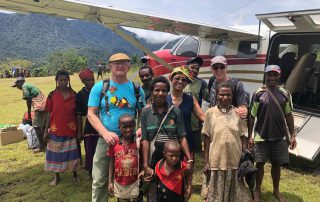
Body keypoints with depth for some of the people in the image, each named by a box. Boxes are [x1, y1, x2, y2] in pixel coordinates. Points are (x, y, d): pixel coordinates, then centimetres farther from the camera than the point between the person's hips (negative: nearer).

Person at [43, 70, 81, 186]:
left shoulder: (73, 94, -3)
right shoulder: (52, 95, -5)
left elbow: (76, 113, 2)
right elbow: (49, 114, 0)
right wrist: (46, 131, -1)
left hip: (71, 129, 0)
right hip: (56, 130, 0)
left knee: (72, 153, 10)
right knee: (56, 153, 12)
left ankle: (75, 174, 30)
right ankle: (56, 177, 29)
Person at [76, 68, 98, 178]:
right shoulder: (80, 95, -2)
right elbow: (78, 114, 0)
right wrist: (79, 131, -2)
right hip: (88, 128, -1)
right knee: (89, 151, 6)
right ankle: (91, 174, 22)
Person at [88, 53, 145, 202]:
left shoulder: (136, 89, 4)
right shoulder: (99, 87, -2)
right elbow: (91, 114, -5)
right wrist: (105, 133, -18)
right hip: (106, 140, -1)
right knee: (99, 180, 7)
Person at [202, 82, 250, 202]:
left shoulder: (238, 113, 0)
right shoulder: (210, 113, -4)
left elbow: (242, 138, 5)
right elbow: (207, 140, -1)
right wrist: (206, 162, -2)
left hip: (235, 161, 1)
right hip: (216, 161, -1)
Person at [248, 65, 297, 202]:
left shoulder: (285, 94, 2)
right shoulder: (258, 94, -6)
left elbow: (288, 115, 7)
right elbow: (251, 116, -3)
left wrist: (292, 135, 5)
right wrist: (250, 136, -6)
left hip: (280, 137, 2)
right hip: (261, 136, -2)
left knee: (277, 164, 13)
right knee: (260, 164, 8)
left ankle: (276, 191, 32)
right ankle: (258, 190, 25)